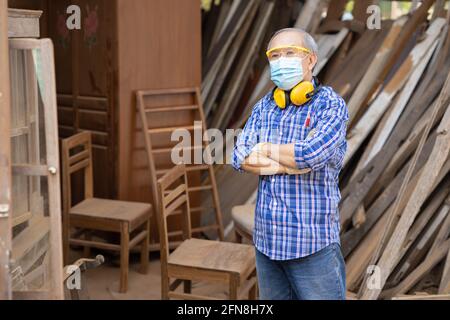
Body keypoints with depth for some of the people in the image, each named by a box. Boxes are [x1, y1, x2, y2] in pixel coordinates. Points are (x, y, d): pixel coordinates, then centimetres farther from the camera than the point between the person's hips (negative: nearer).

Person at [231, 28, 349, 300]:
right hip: (266, 240, 5)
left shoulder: (331, 105, -7)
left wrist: (265, 149, -7)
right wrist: (288, 165, -16)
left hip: (313, 243, -5)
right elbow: (240, 157, -1)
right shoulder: (264, 106, 9)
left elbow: (312, 153, -24)